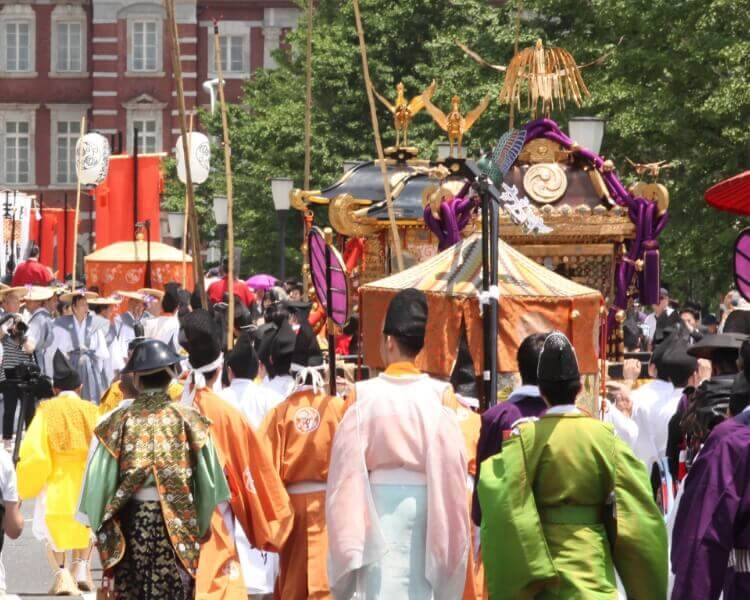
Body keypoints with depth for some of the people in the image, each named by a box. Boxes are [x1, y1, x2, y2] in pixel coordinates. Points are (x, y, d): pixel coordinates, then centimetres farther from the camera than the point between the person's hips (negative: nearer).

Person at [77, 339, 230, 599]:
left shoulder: (118, 420, -4)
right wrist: (201, 524, 8)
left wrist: (99, 523, 7)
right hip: (177, 526, -1)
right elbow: (207, 478, -2)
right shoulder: (188, 419, -5)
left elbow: (99, 478, -2)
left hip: (130, 521, 1)